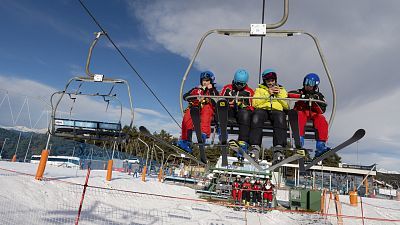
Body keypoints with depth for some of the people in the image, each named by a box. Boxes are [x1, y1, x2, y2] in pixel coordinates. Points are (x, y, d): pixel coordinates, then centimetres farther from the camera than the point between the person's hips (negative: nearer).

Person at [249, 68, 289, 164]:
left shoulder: (282, 90, 32)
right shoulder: (260, 89, 29)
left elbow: (287, 106, 16)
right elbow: (254, 103, 8)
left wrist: (279, 94, 7)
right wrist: (267, 95, 4)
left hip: (277, 110, 0)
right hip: (262, 109, 0)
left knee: (280, 119, -38)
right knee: (256, 118, -38)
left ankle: (278, 150, -46)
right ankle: (255, 148, -43)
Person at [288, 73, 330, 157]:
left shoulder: (319, 96, 14)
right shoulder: (300, 92, 10)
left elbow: (322, 111, 1)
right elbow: (289, 94, -11)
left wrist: (315, 101, -14)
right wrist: (302, 96, -19)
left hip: (313, 115, 2)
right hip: (301, 113, -2)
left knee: (322, 120, -28)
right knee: (301, 116, -35)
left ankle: (321, 146, -31)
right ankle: (299, 142, -43)